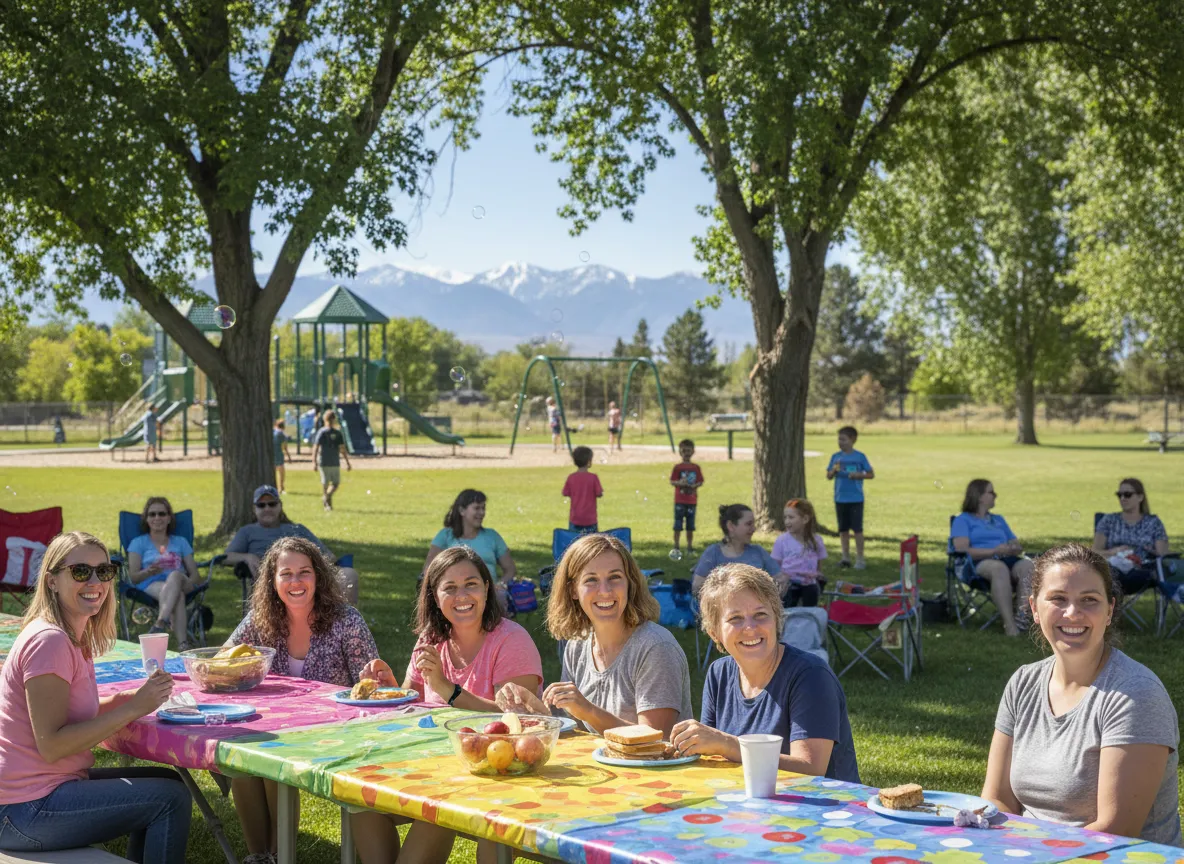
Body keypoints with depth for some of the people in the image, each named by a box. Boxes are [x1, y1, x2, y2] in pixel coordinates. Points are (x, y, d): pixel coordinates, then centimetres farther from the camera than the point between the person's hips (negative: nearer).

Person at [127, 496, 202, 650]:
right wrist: (148, 572, -18)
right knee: (177, 595, -41)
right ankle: (182, 643, -62)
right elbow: (133, 577, 8)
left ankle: (160, 625, -60)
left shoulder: (181, 542, 30)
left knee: (175, 575, -41)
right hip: (151, 585, -2)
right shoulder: (139, 543, 23)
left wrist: (189, 583, -9)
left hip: (180, 582, 2)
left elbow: (196, 575, 18)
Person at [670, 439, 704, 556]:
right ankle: (676, 547, 3)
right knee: (678, 525, -3)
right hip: (680, 500, -3)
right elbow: (672, 481, -4)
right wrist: (679, 483, -24)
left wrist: (695, 485, -13)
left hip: (692, 500, 3)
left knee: (690, 526, 8)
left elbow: (700, 482, 7)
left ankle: (690, 547, 17)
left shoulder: (696, 468, 7)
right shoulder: (678, 467, -1)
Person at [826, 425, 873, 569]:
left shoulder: (859, 457, -3)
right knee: (843, 529, 9)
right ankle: (846, 557, 18)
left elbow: (871, 474, 1)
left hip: (856, 499, -3)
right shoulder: (836, 457, 5)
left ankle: (860, 559, 5)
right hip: (840, 498, 4)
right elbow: (828, 476, 8)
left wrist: (858, 475, -15)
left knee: (857, 529, -2)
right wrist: (834, 471, -12)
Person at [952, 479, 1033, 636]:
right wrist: (994, 551, -15)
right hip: (978, 564, -5)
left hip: (1007, 560, 5)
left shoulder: (999, 520, 33)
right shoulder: (963, 520, 13)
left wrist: (1015, 548, -2)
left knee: (1027, 564, -30)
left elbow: (1017, 545, 26)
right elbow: (961, 549, -5)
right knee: (999, 568, -41)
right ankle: (1009, 624, -48)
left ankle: (1021, 614, -43)